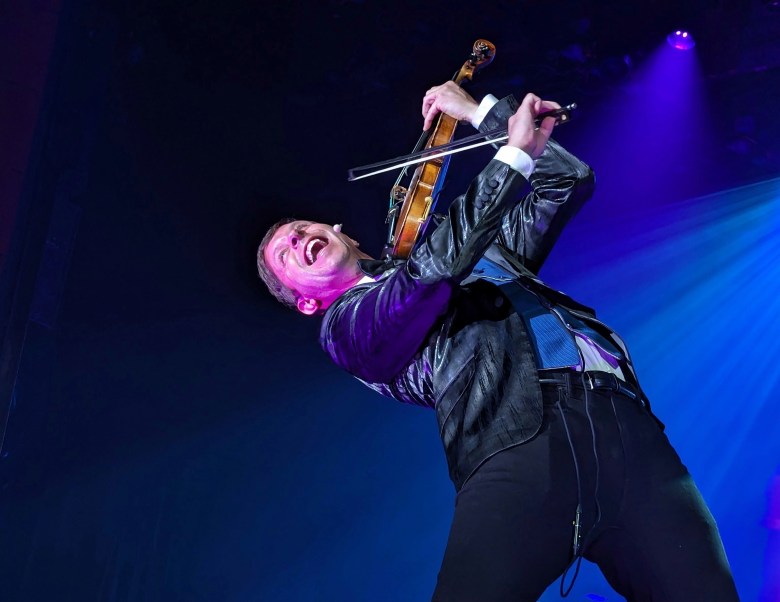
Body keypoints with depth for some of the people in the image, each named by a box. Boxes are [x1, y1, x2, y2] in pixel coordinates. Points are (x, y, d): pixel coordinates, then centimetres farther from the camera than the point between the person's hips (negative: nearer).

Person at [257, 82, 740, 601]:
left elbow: (569, 181, 38)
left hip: (626, 423, 4)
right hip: (516, 453, -4)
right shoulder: (344, 325, 16)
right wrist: (516, 151, 1)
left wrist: (486, 112, 34)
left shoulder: (478, 245, 34)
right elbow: (433, 270, -2)